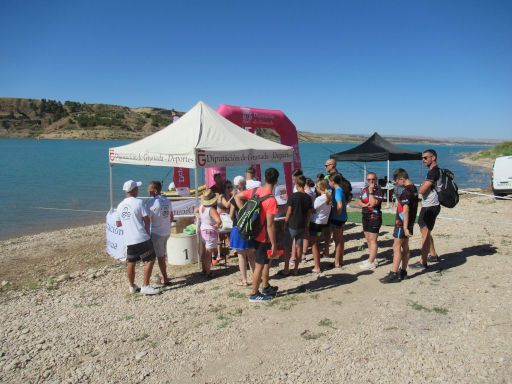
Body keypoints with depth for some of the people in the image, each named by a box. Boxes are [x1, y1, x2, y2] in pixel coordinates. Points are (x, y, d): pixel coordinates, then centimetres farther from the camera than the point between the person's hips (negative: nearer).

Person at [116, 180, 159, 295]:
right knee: (150, 260, 1)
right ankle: (145, 286, -1)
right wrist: (147, 232, 4)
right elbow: (147, 219, -10)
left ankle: (132, 286, 26)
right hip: (141, 238, -7)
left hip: (128, 240, 7)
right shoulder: (139, 202, -9)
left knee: (131, 262, 16)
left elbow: (118, 223, 15)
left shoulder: (120, 206, 9)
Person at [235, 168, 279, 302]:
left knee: (267, 260, 23)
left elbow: (237, 197, 7)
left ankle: (266, 287, 36)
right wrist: (274, 245, -17)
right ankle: (254, 294, 19)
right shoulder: (271, 200, -25)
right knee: (260, 265, 6)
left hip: (255, 234, 8)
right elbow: (270, 225, -25)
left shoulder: (255, 191, -2)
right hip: (264, 237, -8)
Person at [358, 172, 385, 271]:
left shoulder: (379, 190, -11)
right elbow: (359, 201, 9)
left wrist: (371, 191, -19)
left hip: (374, 217, -8)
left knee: (372, 240, -8)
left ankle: (371, 262, -6)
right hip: (365, 216, 8)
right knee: (368, 239, 16)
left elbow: (373, 203, -22)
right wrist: (365, 204, -11)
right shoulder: (364, 189, 12)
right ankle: (372, 258, 30)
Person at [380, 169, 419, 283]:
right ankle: (403, 272, 22)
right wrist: (407, 226, 18)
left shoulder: (406, 191, -20)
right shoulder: (414, 188, 10)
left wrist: (405, 227, -24)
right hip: (409, 223, 10)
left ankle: (394, 274, -4)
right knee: (405, 247, 14)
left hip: (402, 223, -10)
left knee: (396, 247, -6)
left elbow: (405, 210, -24)